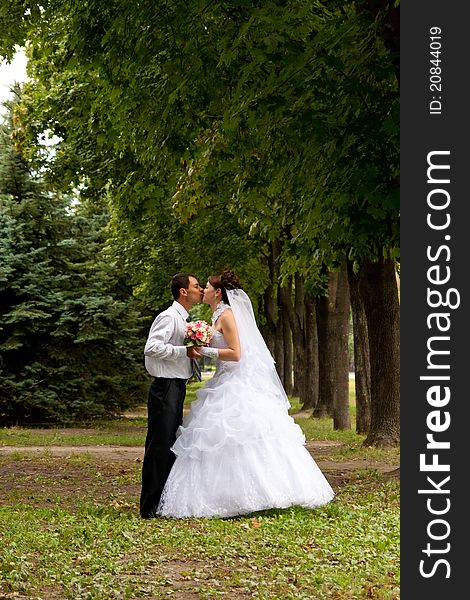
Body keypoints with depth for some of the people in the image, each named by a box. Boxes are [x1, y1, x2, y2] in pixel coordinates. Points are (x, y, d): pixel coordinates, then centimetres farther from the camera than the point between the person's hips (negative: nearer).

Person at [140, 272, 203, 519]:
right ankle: (150, 507, -3)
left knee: (170, 446, 14)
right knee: (159, 446, -7)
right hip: (165, 387, -10)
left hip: (177, 387, 10)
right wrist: (185, 351, -21)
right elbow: (152, 348, -24)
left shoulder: (184, 320, 19)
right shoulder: (168, 317, -12)